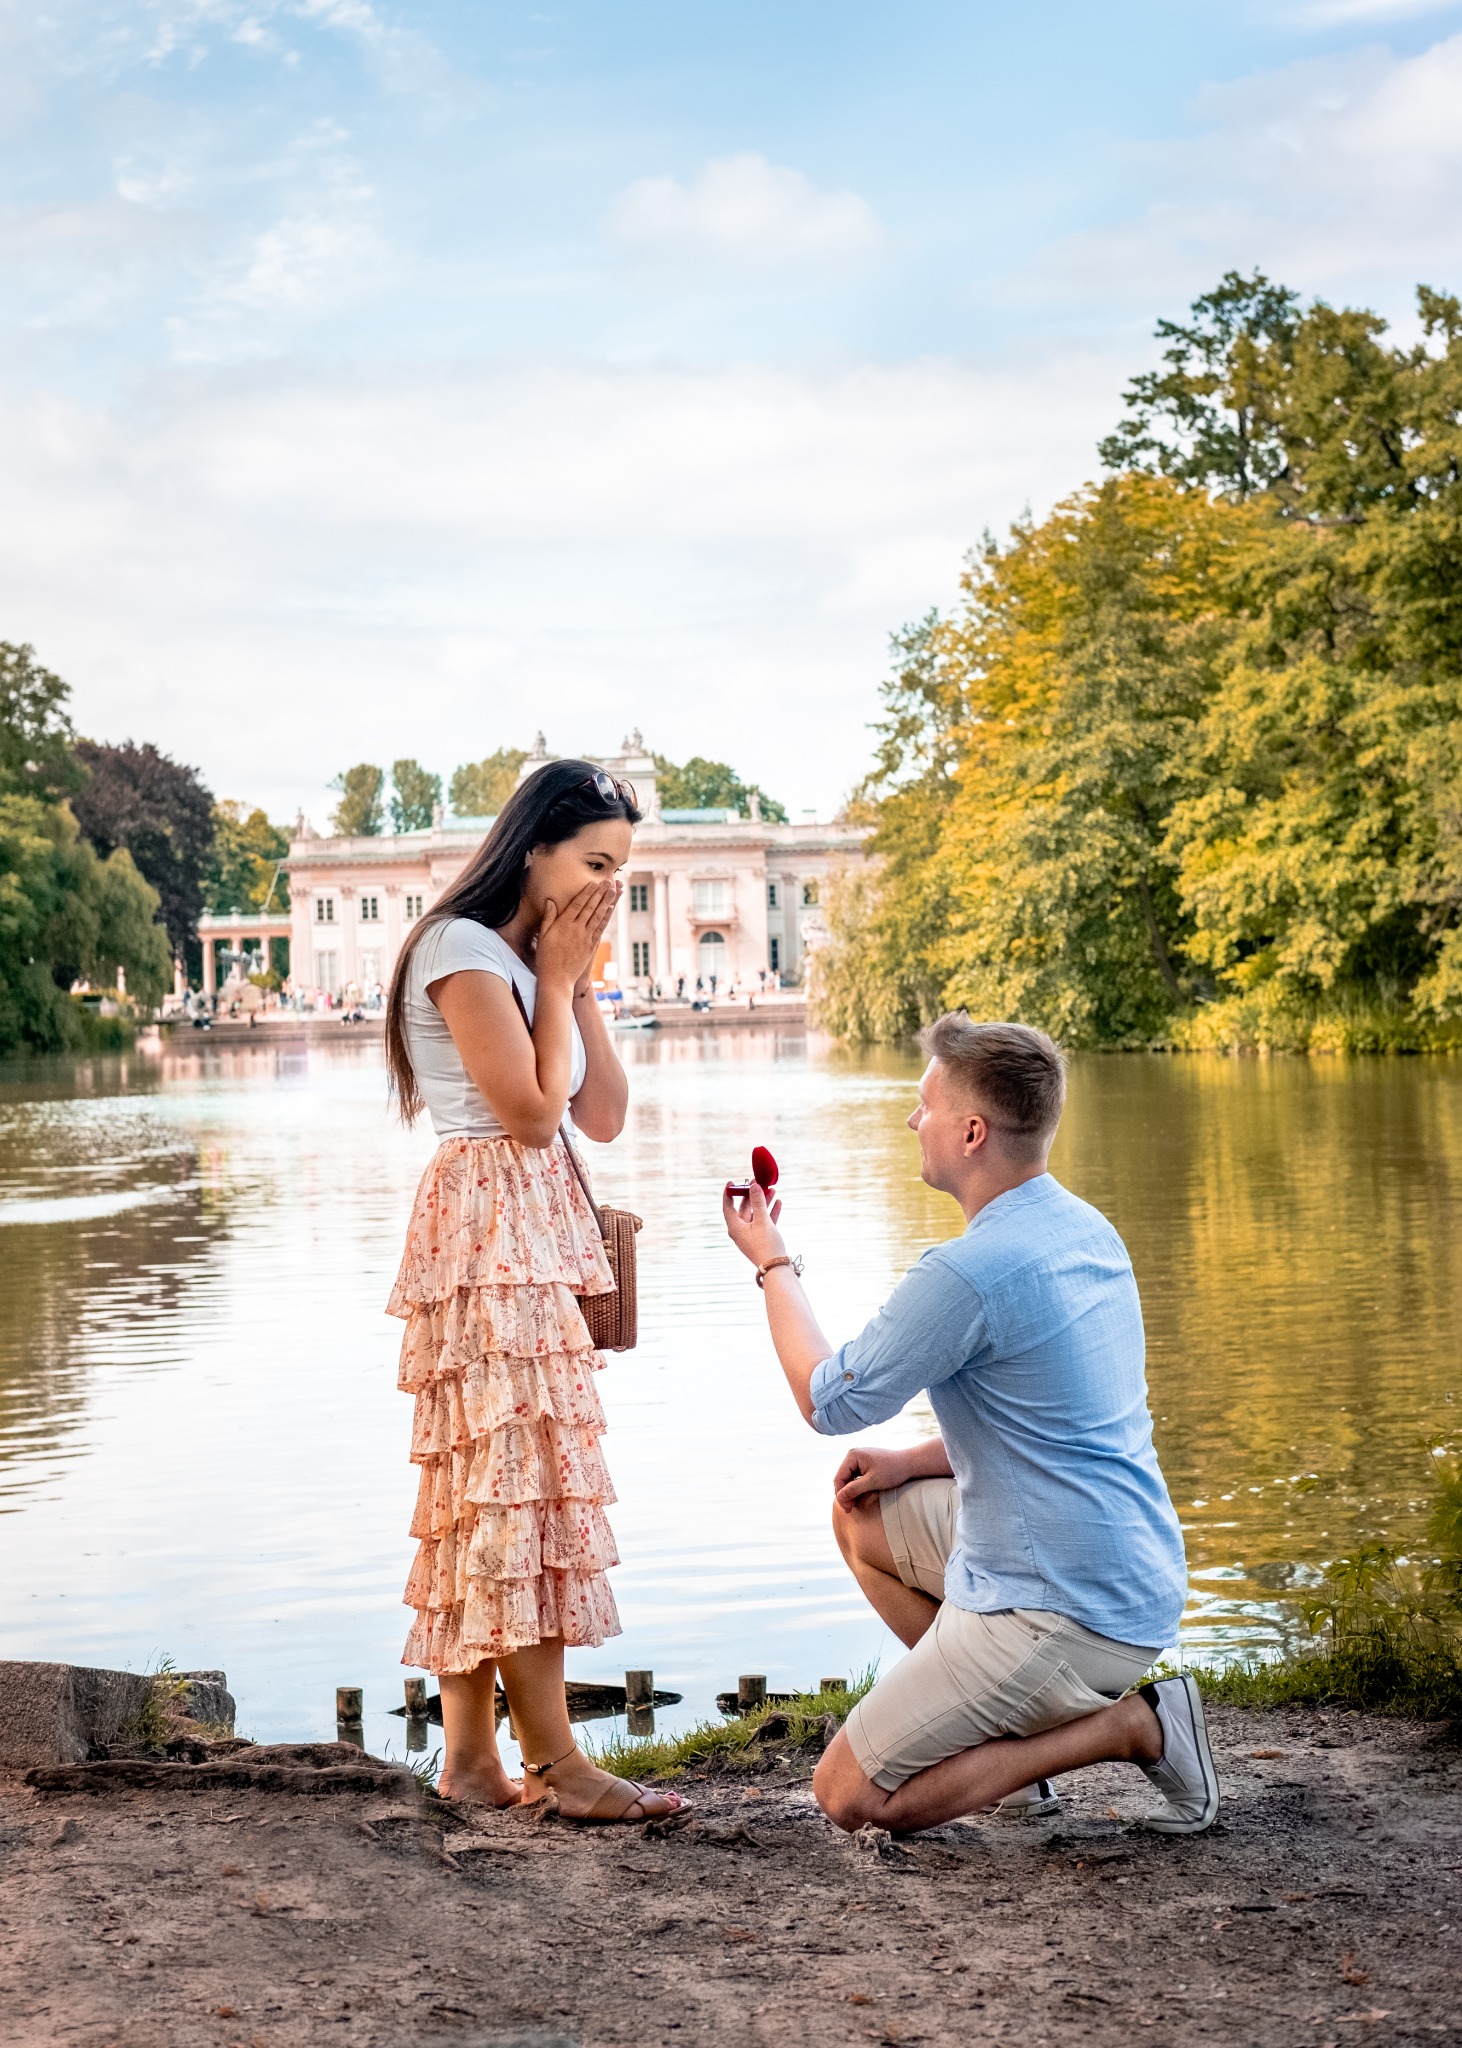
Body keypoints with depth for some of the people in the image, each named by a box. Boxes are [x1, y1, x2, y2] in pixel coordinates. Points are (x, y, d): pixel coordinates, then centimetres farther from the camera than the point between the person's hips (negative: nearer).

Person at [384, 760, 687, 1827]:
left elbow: (604, 1116, 10)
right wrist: (558, 981, -6)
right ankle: (556, 1759, -6)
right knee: (521, 1488, -9)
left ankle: (471, 1751, 12)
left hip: (539, 1233, 9)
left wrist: (579, 982, 5)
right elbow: (530, 1111, -16)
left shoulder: (538, 957, 18)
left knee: (490, 1495, 8)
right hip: (488, 1227, -9)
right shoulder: (463, 949, -10)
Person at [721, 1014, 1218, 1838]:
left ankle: (1124, 1725, -3)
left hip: (1067, 1610, -10)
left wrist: (773, 1263, 5)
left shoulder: (969, 1273, -23)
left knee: (849, 1797, -1)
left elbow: (829, 1400, -9)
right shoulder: (1087, 1230, 6)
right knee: (861, 1517, 22)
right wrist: (915, 1461, 12)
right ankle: (1018, 1717, 15)